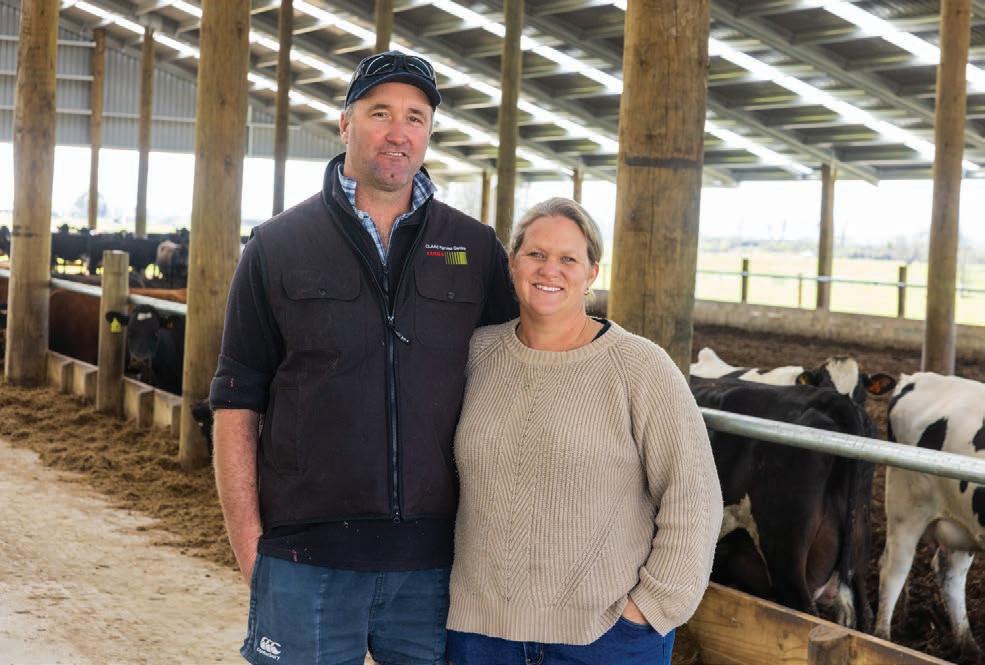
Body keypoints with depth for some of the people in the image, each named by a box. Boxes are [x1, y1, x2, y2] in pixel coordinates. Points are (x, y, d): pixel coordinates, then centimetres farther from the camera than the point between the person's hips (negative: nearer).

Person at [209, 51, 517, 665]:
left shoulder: (477, 250, 6)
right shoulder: (278, 246, 2)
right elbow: (237, 402, 1)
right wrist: (247, 542, -5)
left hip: (435, 561, 2)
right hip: (304, 560, -1)